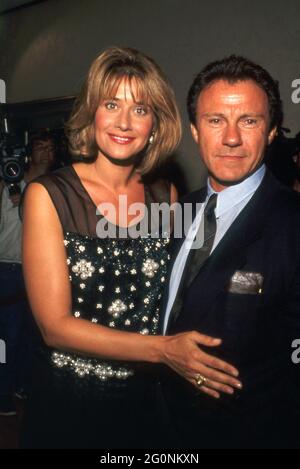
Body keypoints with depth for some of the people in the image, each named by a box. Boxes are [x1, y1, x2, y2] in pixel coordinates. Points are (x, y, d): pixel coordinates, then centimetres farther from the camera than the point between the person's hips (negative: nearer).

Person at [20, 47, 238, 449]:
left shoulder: (167, 197, -3)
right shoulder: (47, 196, -13)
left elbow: (168, 301, 7)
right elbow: (55, 325, -16)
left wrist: (188, 356, -10)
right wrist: (163, 349, -24)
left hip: (145, 400, 3)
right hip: (67, 405, -2)